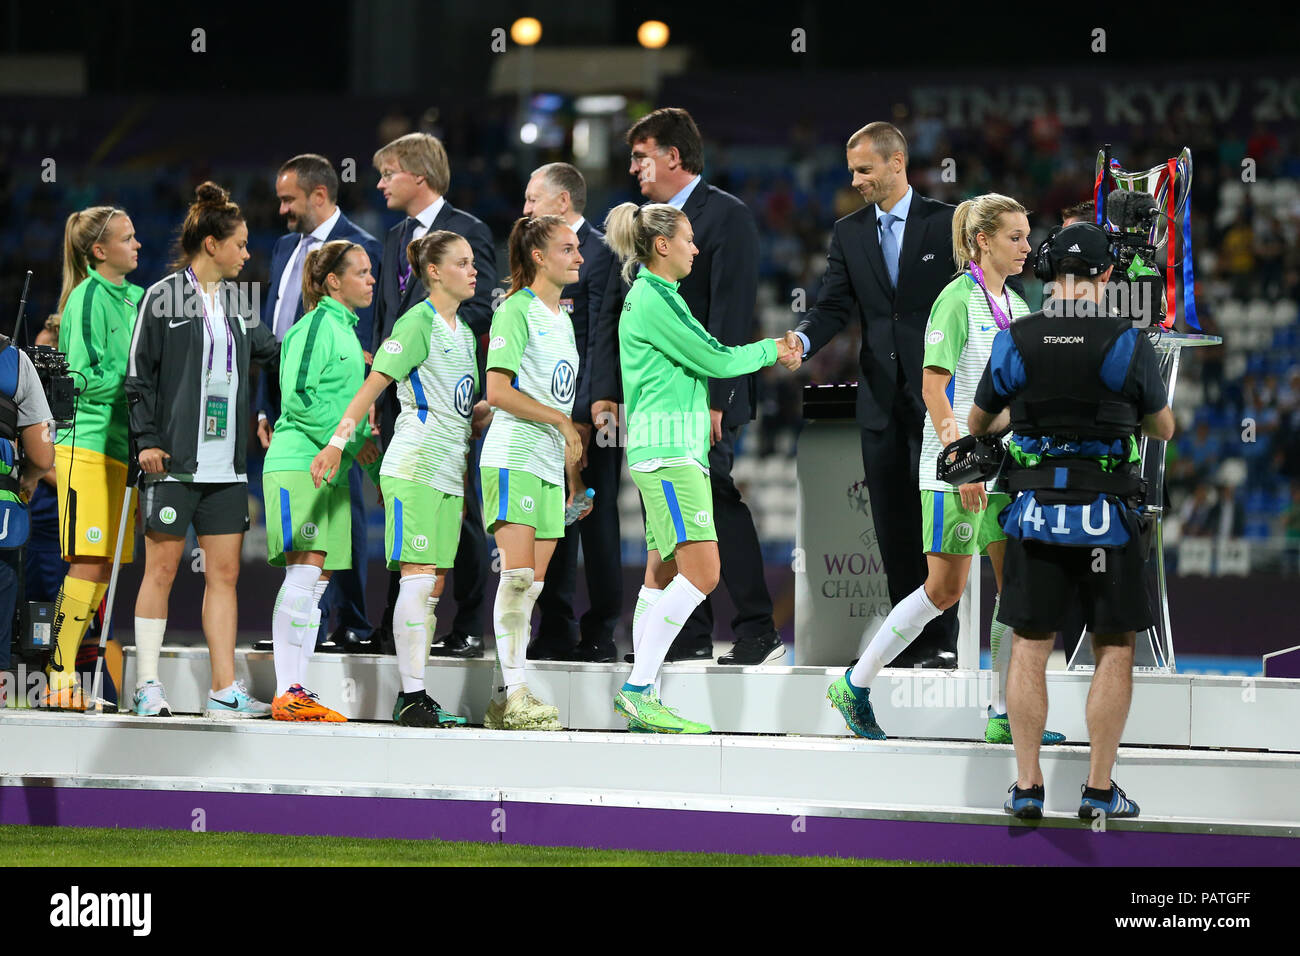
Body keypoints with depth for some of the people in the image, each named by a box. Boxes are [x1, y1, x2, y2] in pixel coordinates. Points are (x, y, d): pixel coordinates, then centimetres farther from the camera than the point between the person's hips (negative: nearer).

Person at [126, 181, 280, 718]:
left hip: (226, 465, 6)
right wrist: (147, 439, -10)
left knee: (224, 573, 2)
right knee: (161, 569, -2)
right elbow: (140, 375, -4)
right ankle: (147, 685, 3)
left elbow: (271, 352, 23)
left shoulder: (237, 302, 13)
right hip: (175, 459, -6)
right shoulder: (163, 299, -3)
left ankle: (225, 689, 2)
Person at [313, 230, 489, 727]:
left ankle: (414, 698, 7)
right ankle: (411, 697, -12)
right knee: (418, 578, -12)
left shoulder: (463, 331, 19)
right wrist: (338, 440, -20)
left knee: (432, 586, 5)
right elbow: (373, 385, -12)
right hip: (414, 466, -8)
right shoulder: (418, 323, -6)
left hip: (449, 471, 8)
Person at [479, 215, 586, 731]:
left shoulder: (562, 318, 19)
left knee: (531, 585, 4)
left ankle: (504, 699, 4)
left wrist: (575, 475, 20)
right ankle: (513, 694, -16)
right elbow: (498, 391, -15)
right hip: (513, 457, -8)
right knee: (517, 575, -14)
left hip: (550, 465, 8)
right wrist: (561, 421, -14)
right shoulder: (517, 310, -6)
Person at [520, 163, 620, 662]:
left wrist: (583, 415, -20)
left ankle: (599, 635, 0)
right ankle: (555, 634, 14)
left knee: (596, 523, -4)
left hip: (589, 414, -9)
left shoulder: (600, 254, -9)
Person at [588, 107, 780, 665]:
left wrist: (712, 400, -20)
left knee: (716, 501, -13)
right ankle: (691, 637, 9)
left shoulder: (725, 217, -6)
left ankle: (757, 633, -9)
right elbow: (613, 312, 18)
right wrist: (604, 390, 7)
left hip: (703, 395, -7)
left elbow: (730, 316, -13)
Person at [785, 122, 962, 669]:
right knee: (892, 522, 5)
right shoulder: (848, 234, 10)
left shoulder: (948, 224, -1)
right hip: (881, 398, 4)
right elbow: (835, 307, 4)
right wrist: (802, 341, -17)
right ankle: (908, 639, 11)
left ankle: (940, 641, -5)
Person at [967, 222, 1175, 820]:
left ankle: (1027, 786, 8)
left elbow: (978, 423, 13)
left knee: (1028, 650, 8)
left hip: (1035, 515, 2)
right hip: (1108, 518, -2)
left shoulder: (1015, 342, -2)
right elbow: (1164, 428, 7)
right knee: (1113, 652, 7)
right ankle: (1099, 789, 7)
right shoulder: (1127, 342, -7)